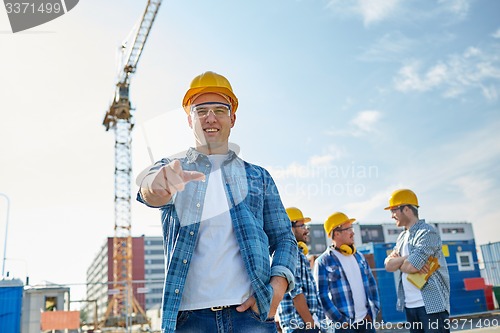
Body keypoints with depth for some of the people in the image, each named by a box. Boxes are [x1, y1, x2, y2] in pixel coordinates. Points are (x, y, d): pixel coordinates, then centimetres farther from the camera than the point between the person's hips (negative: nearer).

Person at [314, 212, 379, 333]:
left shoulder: (358, 256, 11)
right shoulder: (323, 262, -7)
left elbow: (371, 283, 15)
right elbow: (322, 296, -10)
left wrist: (374, 310, 5)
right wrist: (340, 321, -13)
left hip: (366, 320, 5)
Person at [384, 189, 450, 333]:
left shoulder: (427, 232, -12)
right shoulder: (402, 236, 14)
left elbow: (411, 266, -22)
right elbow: (388, 265, 4)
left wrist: (398, 261, -2)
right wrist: (406, 259, -13)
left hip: (432, 305, -8)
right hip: (409, 306, 8)